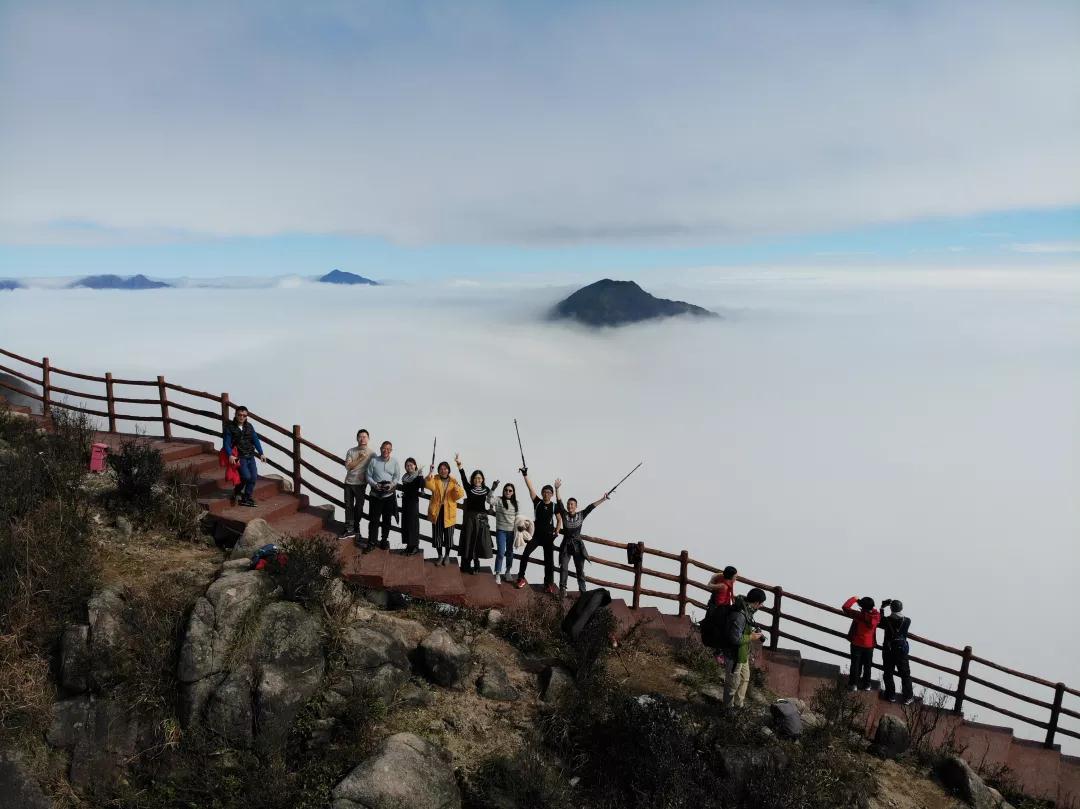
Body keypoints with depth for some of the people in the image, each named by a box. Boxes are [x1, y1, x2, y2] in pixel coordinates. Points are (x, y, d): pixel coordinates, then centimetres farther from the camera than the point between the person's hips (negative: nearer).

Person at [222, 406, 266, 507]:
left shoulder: (249, 426, 11)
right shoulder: (229, 427, -3)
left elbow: (255, 440, 9)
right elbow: (226, 443, -7)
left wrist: (261, 453, -1)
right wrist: (230, 455, -23)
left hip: (250, 456, 5)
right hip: (239, 457, -5)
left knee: (254, 477, -4)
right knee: (246, 476, -18)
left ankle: (246, 499, 9)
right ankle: (237, 491, 11)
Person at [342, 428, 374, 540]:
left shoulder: (371, 453, -3)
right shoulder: (351, 451, 1)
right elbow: (348, 466, -8)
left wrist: (365, 476, -16)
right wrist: (360, 458, -16)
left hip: (361, 484, -2)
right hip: (349, 482, 2)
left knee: (359, 507, 7)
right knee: (348, 506, 4)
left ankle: (356, 529, 21)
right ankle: (348, 530, 10)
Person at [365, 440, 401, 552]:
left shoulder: (395, 462, 3)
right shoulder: (374, 461, 1)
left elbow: (397, 476, 4)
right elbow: (368, 476, 2)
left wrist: (392, 484, -14)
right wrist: (375, 484, -15)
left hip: (390, 494, 1)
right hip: (376, 494, -1)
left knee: (387, 519, 11)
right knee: (374, 519, -2)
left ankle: (385, 540, 25)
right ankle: (371, 542, 7)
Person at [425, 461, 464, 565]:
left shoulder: (453, 481, 3)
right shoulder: (435, 479, 2)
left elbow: (459, 495, -3)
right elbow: (429, 486, -21)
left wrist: (457, 489, -24)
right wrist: (430, 474, -36)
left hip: (448, 512, 0)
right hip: (437, 511, 0)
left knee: (448, 535, 6)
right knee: (437, 535, 7)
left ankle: (447, 555, 25)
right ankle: (440, 555, 24)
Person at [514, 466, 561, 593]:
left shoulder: (554, 506, -1)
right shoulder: (537, 502, -1)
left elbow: (559, 520, 12)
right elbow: (530, 488, -9)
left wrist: (556, 532, 2)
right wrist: (525, 475, -17)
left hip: (549, 536, 0)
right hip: (536, 535, 0)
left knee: (549, 560, 2)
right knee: (525, 554, -10)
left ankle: (549, 583, 11)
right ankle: (521, 578, 3)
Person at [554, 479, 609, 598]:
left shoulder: (581, 515, 1)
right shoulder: (564, 514, -2)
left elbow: (591, 506, -2)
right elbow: (559, 502, -11)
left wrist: (603, 499, -5)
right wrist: (557, 489, -22)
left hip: (578, 545, 0)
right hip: (566, 545, 0)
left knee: (580, 570, 5)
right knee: (563, 568, -8)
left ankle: (582, 591, 12)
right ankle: (562, 589, 2)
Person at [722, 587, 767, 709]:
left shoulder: (745, 609, -2)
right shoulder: (739, 615, -33)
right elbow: (735, 638, -32)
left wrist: (752, 631, 1)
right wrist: (751, 637, -20)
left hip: (743, 653, 10)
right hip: (734, 655, -10)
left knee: (745, 678, 26)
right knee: (733, 684, 9)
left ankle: (739, 705, 43)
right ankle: (728, 708, 29)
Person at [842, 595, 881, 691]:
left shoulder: (859, 615, -27)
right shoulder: (877, 616, -15)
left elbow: (845, 607, -22)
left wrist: (854, 598, -11)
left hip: (857, 643, -3)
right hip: (869, 645, 3)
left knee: (855, 664, 10)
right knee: (867, 665, 17)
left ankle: (853, 684, 17)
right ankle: (866, 685, 27)